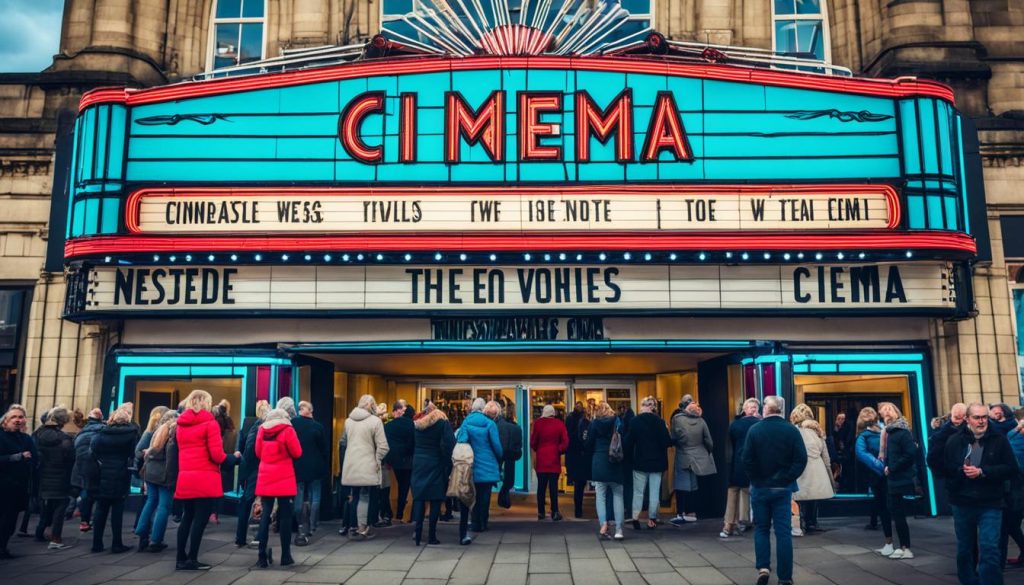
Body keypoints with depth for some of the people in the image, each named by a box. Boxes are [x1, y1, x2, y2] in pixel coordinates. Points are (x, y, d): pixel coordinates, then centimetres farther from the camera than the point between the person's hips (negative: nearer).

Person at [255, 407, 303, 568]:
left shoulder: (261, 430, 6)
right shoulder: (287, 430, -7)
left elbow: (258, 453, 15)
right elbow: (297, 453, -4)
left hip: (265, 479, 4)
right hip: (284, 480, -4)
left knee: (265, 516, 6)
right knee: (285, 517, 3)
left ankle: (262, 557, 4)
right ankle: (285, 556, 7)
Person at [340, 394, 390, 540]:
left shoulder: (348, 420, 9)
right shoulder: (375, 420, -10)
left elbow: (343, 441, 19)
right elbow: (382, 446, -13)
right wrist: (377, 460, 0)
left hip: (351, 467, 6)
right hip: (367, 467, -6)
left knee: (355, 496, 14)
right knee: (365, 498, 1)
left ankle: (353, 528, 19)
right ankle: (362, 530, 4)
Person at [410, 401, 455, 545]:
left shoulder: (417, 423, 8)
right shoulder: (442, 422, -3)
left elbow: (411, 444, 8)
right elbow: (449, 444, -11)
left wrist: (414, 458, 13)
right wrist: (448, 464, -6)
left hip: (419, 463, 3)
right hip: (436, 464, -3)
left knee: (419, 497, 8)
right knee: (435, 499, 2)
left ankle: (418, 532, 0)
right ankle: (431, 535, 1)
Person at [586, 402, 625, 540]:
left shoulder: (594, 424, 1)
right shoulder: (618, 422, 2)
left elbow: (589, 445, 3)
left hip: (599, 463, -1)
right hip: (616, 464, 1)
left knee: (601, 496, 4)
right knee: (618, 495, 6)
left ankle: (603, 523, -15)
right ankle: (618, 529, 1)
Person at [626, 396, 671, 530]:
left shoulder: (634, 421, -8)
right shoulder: (659, 421, -8)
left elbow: (628, 442, -6)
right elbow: (666, 442, -10)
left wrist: (629, 457, 9)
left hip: (640, 461, 0)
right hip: (656, 461, 0)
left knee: (638, 491, 8)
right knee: (654, 491, 8)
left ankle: (635, 518, 4)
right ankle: (652, 519, 8)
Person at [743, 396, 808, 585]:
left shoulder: (754, 430, -7)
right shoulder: (792, 430, -5)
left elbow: (747, 459, -10)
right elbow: (801, 459, -11)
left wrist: (755, 479, 3)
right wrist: (788, 478, -2)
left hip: (760, 487, 0)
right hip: (783, 488, 0)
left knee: (761, 529, 14)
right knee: (783, 532, 5)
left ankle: (763, 568, 2)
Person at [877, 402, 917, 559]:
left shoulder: (902, 431, -16)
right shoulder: (890, 431, 13)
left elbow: (910, 454, -24)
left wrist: (892, 468, -17)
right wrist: (887, 466, 3)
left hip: (902, 480, -9)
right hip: (895, 480, 9)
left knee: (898, 514, -4)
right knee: (895, 513, 12)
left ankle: (906, 549, 4)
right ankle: (903, 547, 20)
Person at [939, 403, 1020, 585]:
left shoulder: (999, 439, -3)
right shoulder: (955, 441, 1)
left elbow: (1011, 468, -8)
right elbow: (944, 467, 3)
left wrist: (982, 472, -15)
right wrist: (961, 471, -14)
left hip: (990, 504, -2)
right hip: (962, 503, 2)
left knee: (989, 549, -10)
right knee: (965, 550, 15)